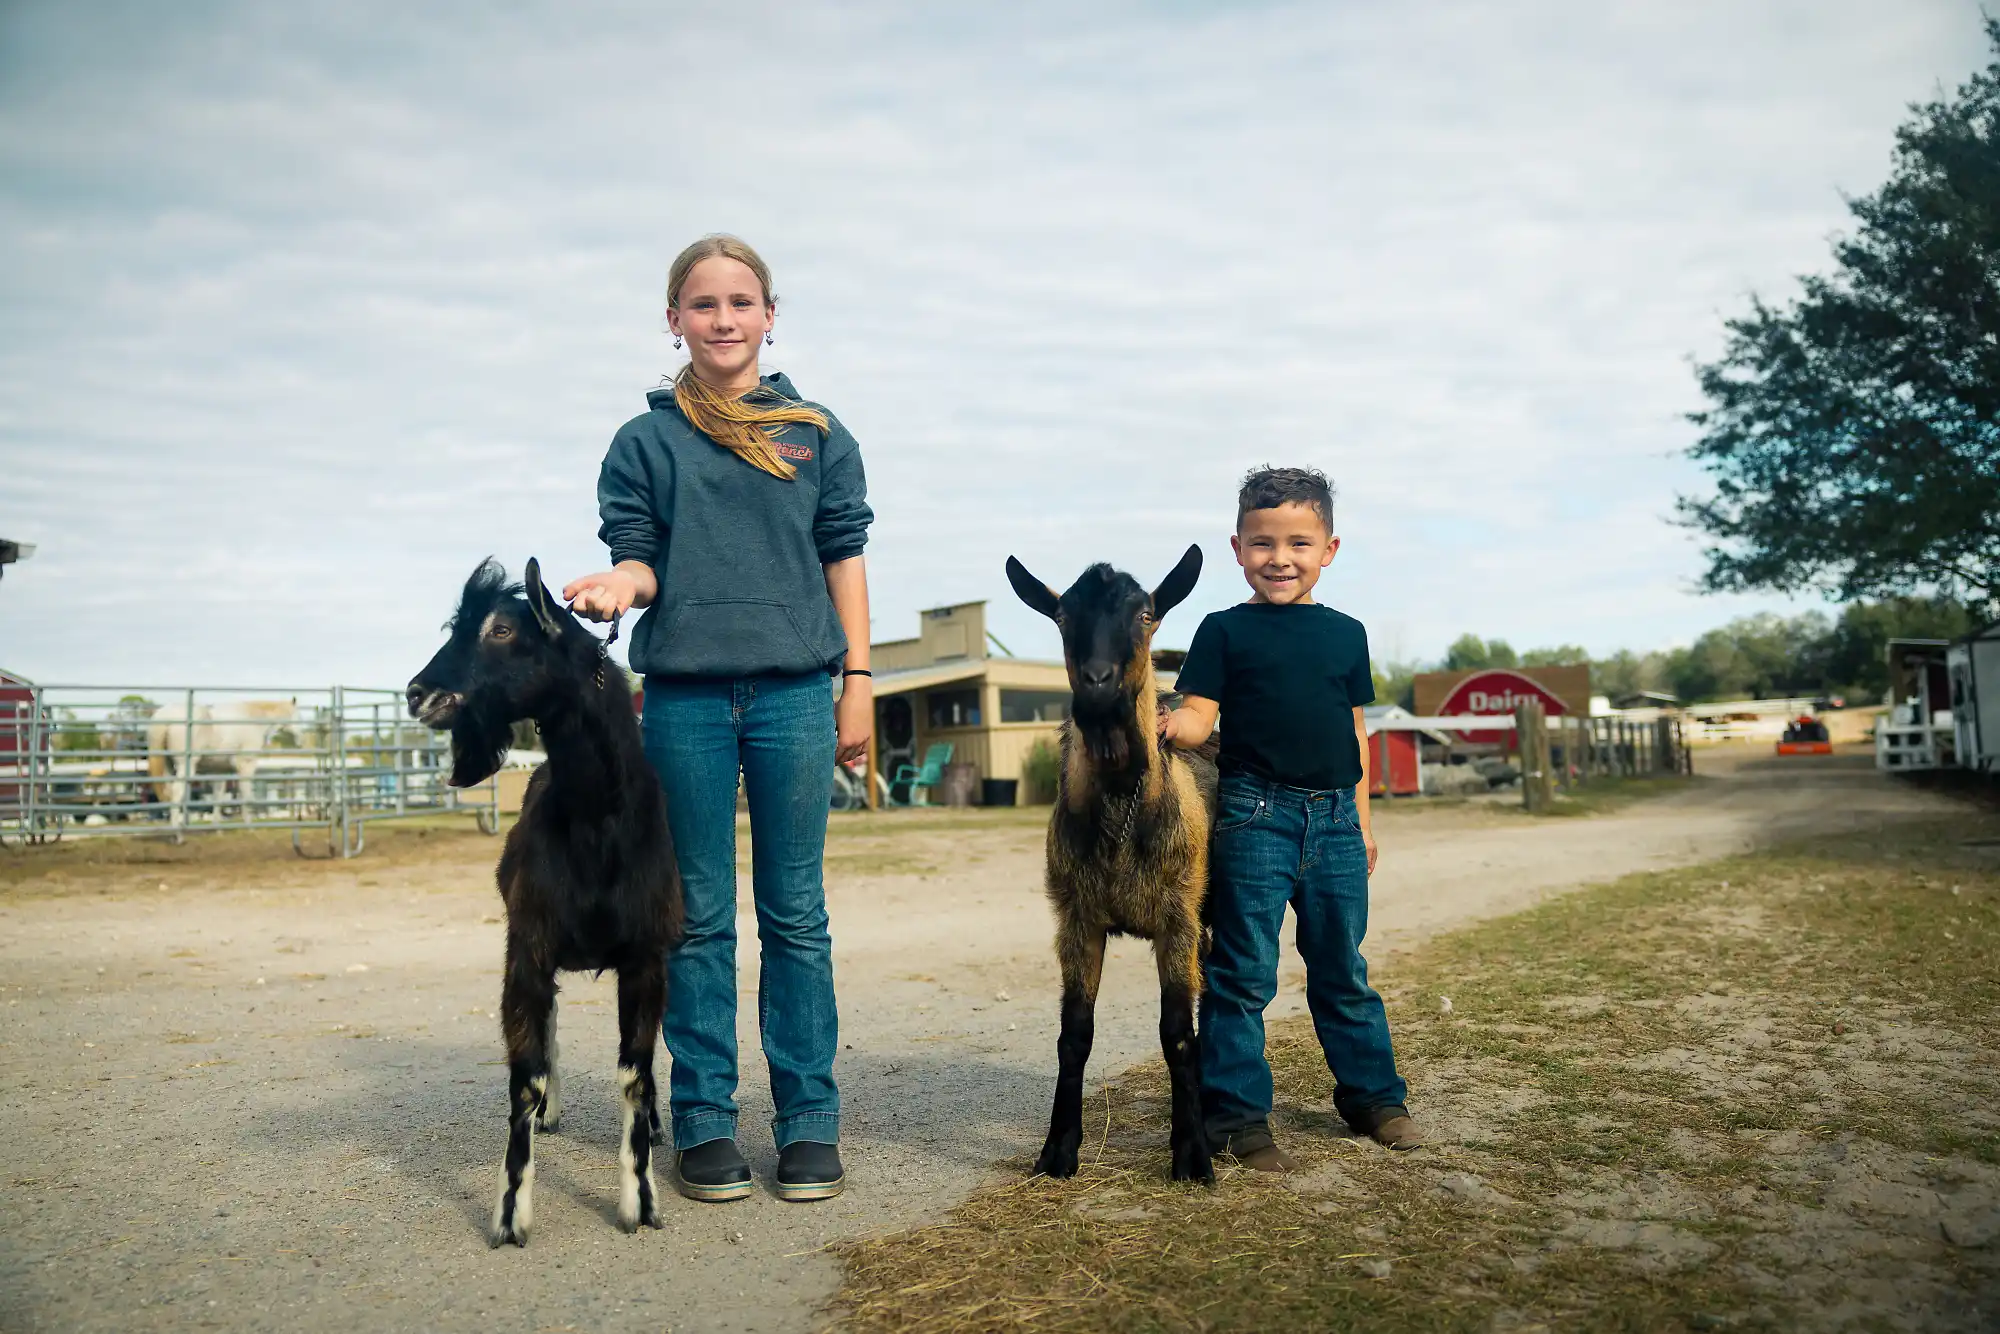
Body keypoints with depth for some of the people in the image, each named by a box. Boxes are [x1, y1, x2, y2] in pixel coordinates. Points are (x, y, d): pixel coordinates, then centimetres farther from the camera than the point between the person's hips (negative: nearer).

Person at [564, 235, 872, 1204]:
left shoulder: (816, 432, 11)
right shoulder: (645, 440, 10)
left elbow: (843, 557, 9)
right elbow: (640, 559, 7)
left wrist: (857, 681, 2)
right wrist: (618, 585, -18)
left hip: (793, 691, 0)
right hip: (685, 696, 0)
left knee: (794, 913, 4)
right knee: (700, 916, 6)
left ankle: (809, 1119, 12)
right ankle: (703, 1119, 16)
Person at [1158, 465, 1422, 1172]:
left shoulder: (1346, 633, 11)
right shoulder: (1225, 631, 0)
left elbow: (1353, 732, 15)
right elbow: (1200, 714, -7)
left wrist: (1362, 822, 16)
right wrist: (1174, 724, -30)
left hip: (1334, 820, 4)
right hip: (1254, 815, -4)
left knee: (1343, 971, 16)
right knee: (1243, 975, -1)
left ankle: (1373, 1095, 31)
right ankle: (1236, 1116, 8)